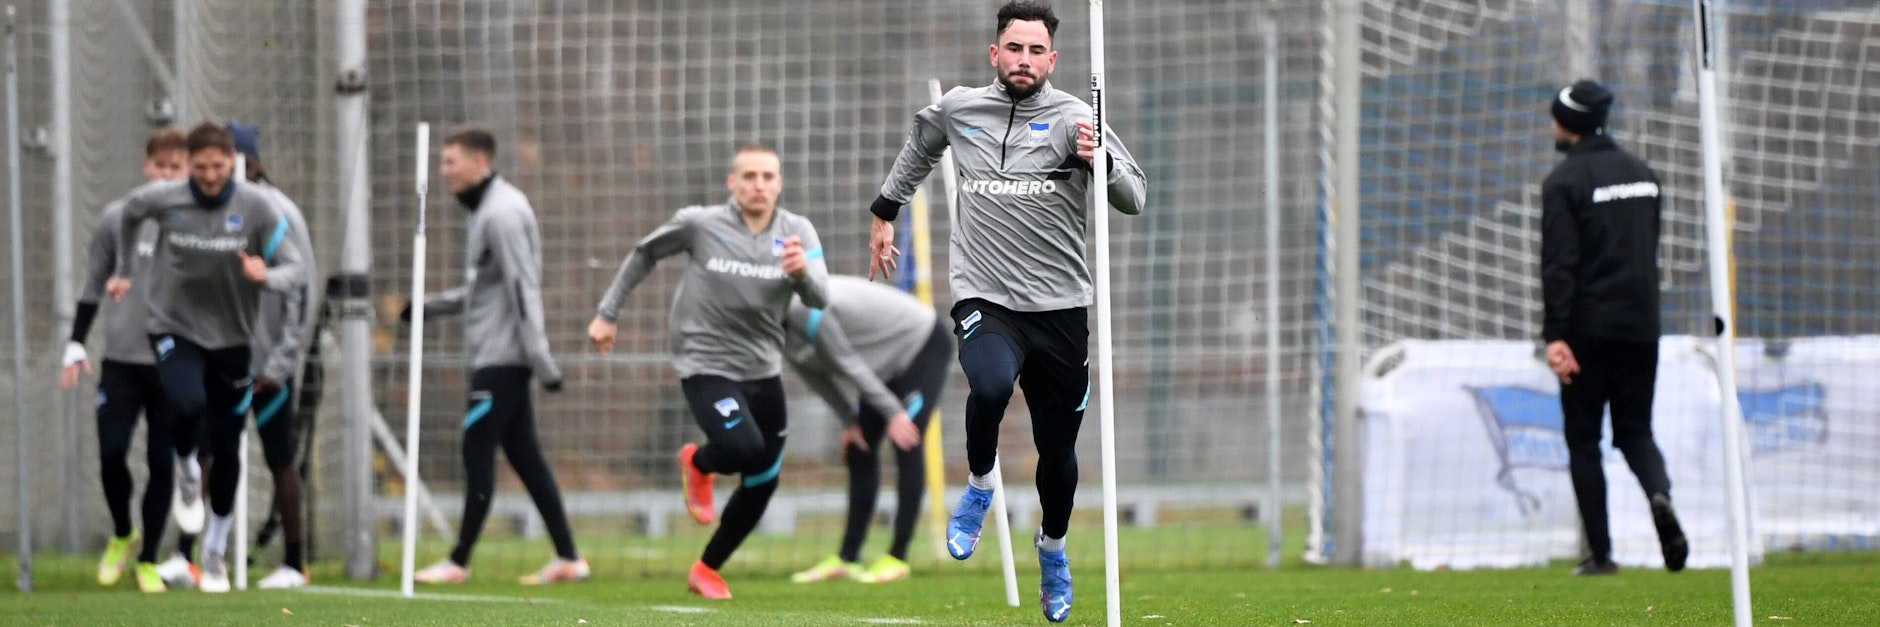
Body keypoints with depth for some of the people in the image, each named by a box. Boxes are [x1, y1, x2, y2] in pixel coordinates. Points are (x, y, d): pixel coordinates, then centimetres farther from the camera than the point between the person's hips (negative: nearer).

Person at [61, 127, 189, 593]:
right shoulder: (117, 218, 4)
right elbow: (93, 285, 11)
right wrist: (76, 345, 5)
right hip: (121, 360, 0)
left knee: (163, 463, 0)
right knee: (111, 453, -7)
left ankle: (148, 560, 11)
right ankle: (122, 535, 19)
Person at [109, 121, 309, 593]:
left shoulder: (256, 207, -11)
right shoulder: (162, 200, -8)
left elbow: (296, 269, -9)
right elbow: (129, 213, 16)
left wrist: (267, 276, -31)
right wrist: (124, 270, 25)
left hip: (229, 337, 1)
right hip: (173, 327, -1)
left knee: (226, 448, 5)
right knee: (188, 403, -30)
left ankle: (215, 549, 24)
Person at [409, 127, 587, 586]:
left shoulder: (502, 213, -14)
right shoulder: (488, 209, 17)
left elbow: (523, 289, -19)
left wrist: (540, 359, -22)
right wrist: (432, 306, 17)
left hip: (503, 356, -10)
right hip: (495, 354, 10)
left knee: (478, 452, -5)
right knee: (524, 455, 8)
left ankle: (459, 562, -1)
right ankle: (568, 557, 8)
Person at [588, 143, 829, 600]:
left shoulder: (797, 233, -3)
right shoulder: (699, 224, -9)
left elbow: (820, 299, -14)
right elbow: (644, 254, 7)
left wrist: (803, 272, -37)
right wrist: (607, 314, 8)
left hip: (763, 369, 4)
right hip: (706, 367, -4)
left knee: (762, 484, 8)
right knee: (744, 448, -28)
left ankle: (707, 570, 28)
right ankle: (698, 463, 10)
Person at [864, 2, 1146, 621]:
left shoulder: (1072, 117, -3)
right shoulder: (956, 109, 5)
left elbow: (1134, 199, -8)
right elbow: (919, 148, 29)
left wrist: (1100, 161, -27)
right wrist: (885, 212, 33)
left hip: (1060, 306, 0)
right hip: (985, 298, 0)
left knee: (1058, 449, 9)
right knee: (990, 385, -33)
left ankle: (1052, 547, 40)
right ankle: (979, 487, -2)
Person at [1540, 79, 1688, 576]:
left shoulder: (1565, 181, -8)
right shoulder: (1642, 175, 13)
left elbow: (1559, 263, -16)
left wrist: (1555, 335, -19)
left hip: (1589, 329, -5)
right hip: (1640, 326, 5)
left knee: (1582, 439, 4)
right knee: (1635, 429, 13)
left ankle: (1600, 554, 0)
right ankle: (1659, 493, -20)